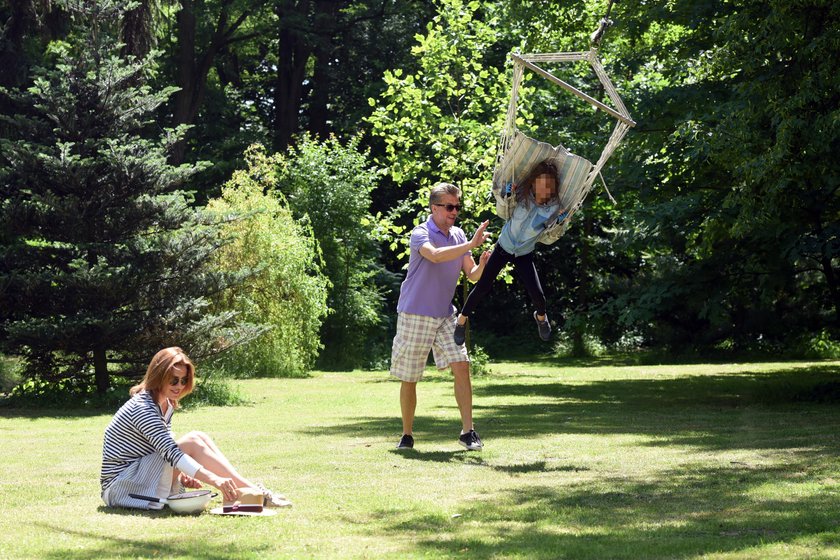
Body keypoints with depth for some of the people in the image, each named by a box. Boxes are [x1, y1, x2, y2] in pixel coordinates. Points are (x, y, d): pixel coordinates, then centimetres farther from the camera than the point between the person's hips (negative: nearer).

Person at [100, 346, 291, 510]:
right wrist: (215, 480, -40)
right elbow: (170, 452, -31)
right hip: (120, 485, -9)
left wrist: (180, 475, -9)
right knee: (193, 442, -22)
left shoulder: (167, 405, 11)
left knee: (200, 438, -6)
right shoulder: (142, 408, -21)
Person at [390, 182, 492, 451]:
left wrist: (482, 265, -17)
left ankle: (467, 431, -9)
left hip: (445, 315, 5)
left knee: (461, 366, -10)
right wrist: (471, 245, -39)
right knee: (409, 378, 3)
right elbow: (435, 255, -34)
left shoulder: (458, 235, 8)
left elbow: (472, 275, 5)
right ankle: (407, 435, 17)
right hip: (414, 315, -5)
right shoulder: (421, 234, -12)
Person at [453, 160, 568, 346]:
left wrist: (559, 222, -27)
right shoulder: (521, 195, -21)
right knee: (483, 287, 2)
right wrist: (505, 198, -22)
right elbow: (503, 213, -2)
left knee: (537, 295, -10)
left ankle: (541, 317, 27)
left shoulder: (555, 206, -21)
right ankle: (462, 319, 27)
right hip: (503, 247, 0)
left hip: (524, 255, 0)